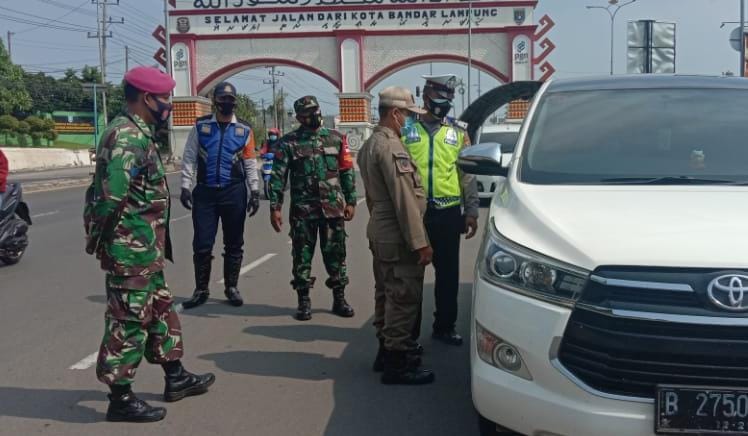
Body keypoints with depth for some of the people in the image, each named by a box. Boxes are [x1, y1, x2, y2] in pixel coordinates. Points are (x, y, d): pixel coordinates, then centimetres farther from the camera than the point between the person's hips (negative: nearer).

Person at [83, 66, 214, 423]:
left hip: (146, 248, 11)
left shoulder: (138, 133, 15)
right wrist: (100, 239, -19)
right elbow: (112, 193, -28)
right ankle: (120, 398, 9)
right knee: (129, 320, -2)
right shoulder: (127, 136, -19)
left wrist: (154, 242, 16)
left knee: (160, 309, 19)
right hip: (130, 248, -11)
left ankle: (175, 378, 32)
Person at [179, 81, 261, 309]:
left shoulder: (244, 130, 6)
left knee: (234, 243, 8)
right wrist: (185, 186, -4)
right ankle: (201, 290, 13)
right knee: (202, 244, 0)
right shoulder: (201, 126, 5)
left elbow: (250, 164, 7)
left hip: (234, 192, 1)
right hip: (205, 191, 0)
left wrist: (255, 192, 0)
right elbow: (189, 158, 5)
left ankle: (231, 288, 21)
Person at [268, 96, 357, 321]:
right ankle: (304, 301, 16)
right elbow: (278, 177, -3)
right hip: (303, 209, -1)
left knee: (335, 254, 7)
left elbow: (347, 171, 9)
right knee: (302, 256, 4)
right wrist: (275, 207, -9)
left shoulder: (336, 138, 7)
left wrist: (351, 201, 4)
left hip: (333, 208, 2)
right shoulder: (288, 142, 0)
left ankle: (339, 298, 19)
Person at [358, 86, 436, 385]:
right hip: (397, 237, -11)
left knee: (387, 294, 18)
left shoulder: (370, 144, 14)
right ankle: (396, 364, 0)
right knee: (404, 299, -5)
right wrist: (420, 243, -20)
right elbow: (404, 200, -22)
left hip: (379, 233, 11)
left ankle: (386, 350, 28)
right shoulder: (391, 147, -18)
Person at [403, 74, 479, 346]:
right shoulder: (406, 129, 2)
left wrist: (472, 212, 3)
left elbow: (468, 175, 9)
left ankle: (444, 327, 23)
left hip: (448, 213, 2)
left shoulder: (458, 131, 8)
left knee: (448, 273, 9)